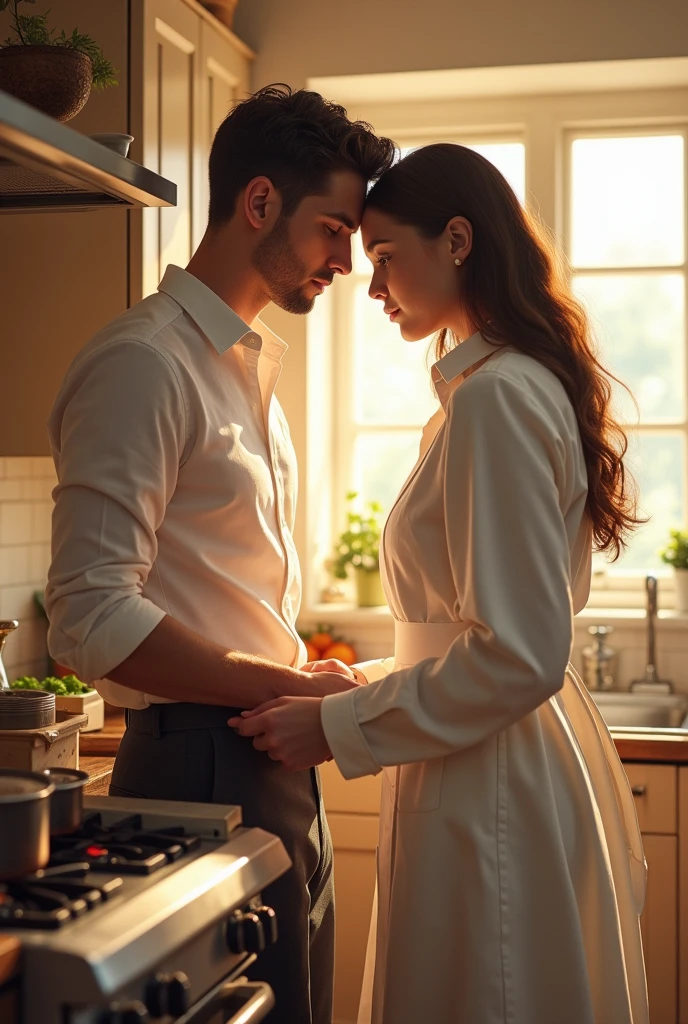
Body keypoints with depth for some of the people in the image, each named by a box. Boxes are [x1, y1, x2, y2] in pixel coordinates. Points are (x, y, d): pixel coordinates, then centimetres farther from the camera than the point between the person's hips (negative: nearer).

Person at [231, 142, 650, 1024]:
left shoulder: (495, 396, -17)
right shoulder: (524, 382, 13)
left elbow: (518, 654, -23)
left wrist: (340, 726, -16)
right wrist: (361, 682, 15)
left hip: (494, 793, -10)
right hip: (531, 762, 10)